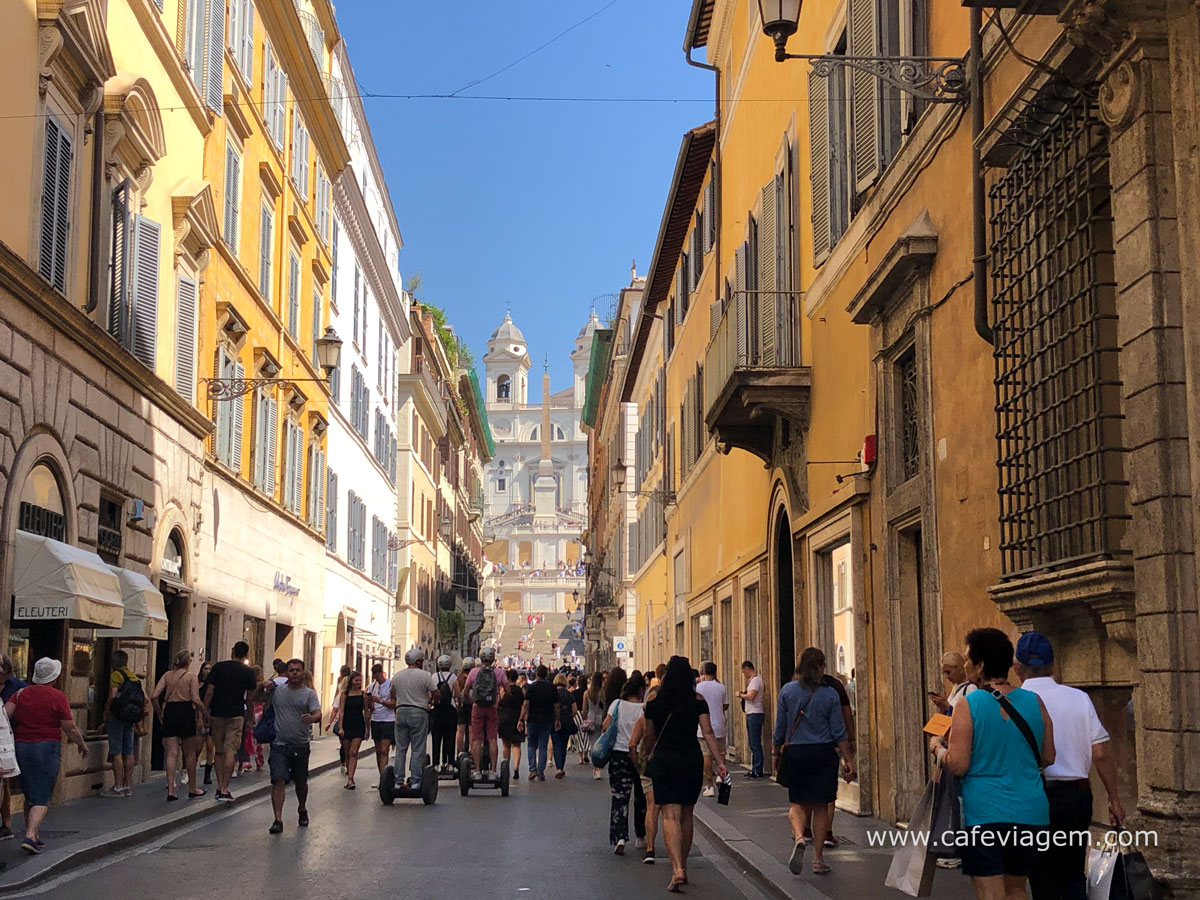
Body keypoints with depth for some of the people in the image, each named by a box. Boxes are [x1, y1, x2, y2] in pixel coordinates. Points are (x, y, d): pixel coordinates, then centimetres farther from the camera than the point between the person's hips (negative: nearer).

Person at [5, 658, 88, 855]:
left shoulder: (21, 693, 5)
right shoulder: (58, 697, -7)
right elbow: (70, 728, -6)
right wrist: (82, 745, 9)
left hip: (20, 748, 5)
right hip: (46, 749, -5)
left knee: (29, 796, 18)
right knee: (41, 798, -3)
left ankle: (33, 837, 22)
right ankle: (30, 837, -18)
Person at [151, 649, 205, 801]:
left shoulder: (167, 675, 7)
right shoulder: (191, 676, -3)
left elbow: (155, 696, -1)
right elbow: (196, 699, -12)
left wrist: (159, 714, 10)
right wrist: (204, 713, 1)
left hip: (169, 712, 4)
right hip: (186, 711, -3)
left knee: (171, 753, 4)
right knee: (190, 753, 8)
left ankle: (171, 790, -1)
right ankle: (192, 789, 16)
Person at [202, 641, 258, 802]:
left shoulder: (219, 667, 1)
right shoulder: (247, 671, -2)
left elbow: (209, 692, -1)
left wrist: (205, 711, 5)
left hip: (217, 714, 2)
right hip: (236, 715, -2)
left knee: (219, 752, 13)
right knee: (230, 752, -3)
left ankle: (219, 787, 12)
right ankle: (224, 790, -8)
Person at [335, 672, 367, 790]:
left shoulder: (363, 694, 4)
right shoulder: (344, 694, 2)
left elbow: (366, 711, 9)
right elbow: (341, 711, 0)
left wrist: (367, 728, 9)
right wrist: (340, 727, -8)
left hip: (359, 725, -1)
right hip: (347, 725, 1)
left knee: (354, 752, -11)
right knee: (347, 753, 8)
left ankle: (350, 779, -16)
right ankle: (349, 774, 22)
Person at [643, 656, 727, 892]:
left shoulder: (654, 702, 0)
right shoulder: (698, 701, -1)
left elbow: (650, 736, 9)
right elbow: (708, 733, -7)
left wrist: (647, 759, 27)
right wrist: (720, 762, -5)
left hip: (664, 760, -2)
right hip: (692, 761, 2)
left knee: (670, 816, -6)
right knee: (687, 815, 16)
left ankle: (677, 870, -22)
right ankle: (683, 867, 26)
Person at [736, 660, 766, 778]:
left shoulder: (756, 680, -14)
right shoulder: (753, 679, 16)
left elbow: (751, 696, -23)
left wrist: (740, 695, -8)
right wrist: (743, 694, 9)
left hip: (755, 714, -10)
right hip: (751, 714, 10)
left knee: (756, 743, -8)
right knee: (752, 743, 14)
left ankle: (758, 771, -6)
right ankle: (754, 769, 19)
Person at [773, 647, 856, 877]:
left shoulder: (787, 691, -2)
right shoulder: (830, 694, -4)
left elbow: (779, 729, 2)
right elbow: (839, 733, -3)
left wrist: (777, 754, 15)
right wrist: (848, 761, 3)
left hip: (795, 753, 0)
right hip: (824, 753, 0)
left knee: (797, 802, 9)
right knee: (820, 806, 9)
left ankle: (799, 838, -20)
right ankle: (818, 859, 10)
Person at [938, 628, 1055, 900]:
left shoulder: (967, 705, -10)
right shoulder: (1035, 702, 2)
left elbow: (958, 765, -13)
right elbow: (1048, 758, 9)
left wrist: (937, 747, 6)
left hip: (985, 813, -5)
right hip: (1031, 813, 5)